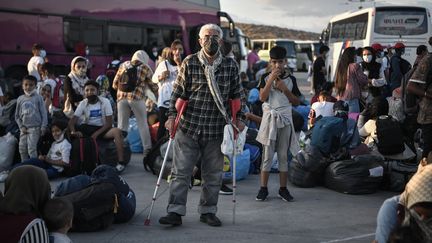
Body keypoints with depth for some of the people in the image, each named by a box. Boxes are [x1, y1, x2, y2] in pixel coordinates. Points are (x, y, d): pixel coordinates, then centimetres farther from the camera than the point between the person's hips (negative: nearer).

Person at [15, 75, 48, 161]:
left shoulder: (38, 98, -3)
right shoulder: (20, 99, 6)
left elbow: (43, 113, -4)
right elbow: (17, 116, 11)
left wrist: (43, 127, -10)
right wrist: (21, 126, 0)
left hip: (35, 128, -4)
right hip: (24, 129, 4)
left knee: (31, 148, -10)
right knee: (22, 149, 6)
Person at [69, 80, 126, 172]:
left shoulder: (105, 101, -11)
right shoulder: (83, 104, -5)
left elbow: (109, 123, -13)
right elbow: (72, 121, -11)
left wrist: (97, 133, -24)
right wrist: (73, 131, -33)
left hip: (102, 128, -2)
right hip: (87, 128, 3)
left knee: (117, 131, -33)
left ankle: (121, 162, -30)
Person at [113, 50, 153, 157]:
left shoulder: (124, 65, 18)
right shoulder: (145, 68, 10)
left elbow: (115, 84, 16)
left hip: (122, 97, 3)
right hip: (137, 97, -3)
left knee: (121, 125, 8)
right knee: (143, 124, 7)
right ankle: (147, 149, 8)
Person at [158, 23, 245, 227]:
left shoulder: (230, 66, 4)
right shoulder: (189, 63, 0)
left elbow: (236, 95, 12)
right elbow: (177, 92, 2)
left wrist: (239, 119, 5)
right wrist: (172, 115, -7)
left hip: (216, 130, 2)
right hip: (188, 127, -1)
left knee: (213, 174, 10)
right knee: (180, 171, -1)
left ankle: (208, 211, 23)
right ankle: (175, 212, 5)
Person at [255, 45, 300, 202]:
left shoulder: (290, 80, 5)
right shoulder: (265, 79, 2)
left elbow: (297, 102, 3)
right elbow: (262, 97, -12)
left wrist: (284, 89, -9)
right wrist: (271, 79, -16)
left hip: (285, 118, 1)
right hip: (269, 118, -1)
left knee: (283, 155, 5)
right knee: (267, 155, -1)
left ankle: (283, 189, 11)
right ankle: (263, 188, 4)